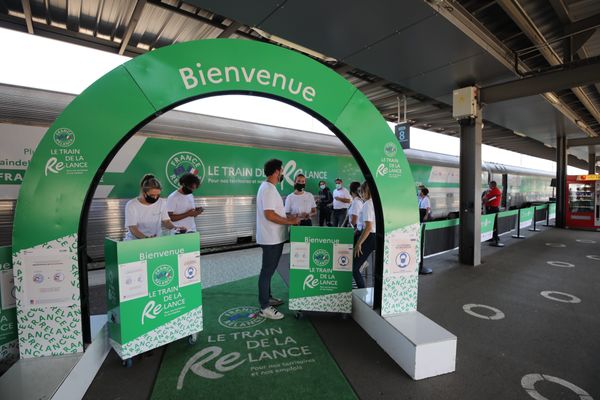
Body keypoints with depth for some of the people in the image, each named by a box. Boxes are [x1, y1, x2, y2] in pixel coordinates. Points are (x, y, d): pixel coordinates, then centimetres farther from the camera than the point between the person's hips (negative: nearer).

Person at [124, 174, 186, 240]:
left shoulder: (162, 203, 2)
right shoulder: (131, 205, -9)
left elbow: (166, 221, 2)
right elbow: (132, 228, -14)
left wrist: (175, 227, -18)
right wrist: (146, 238, -31)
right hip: (135, 241, -2)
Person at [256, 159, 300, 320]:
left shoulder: (269, 187, 13)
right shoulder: (268, 189, -20)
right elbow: (269, 214, -27)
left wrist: (288, 218, 12)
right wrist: (289, 221, -19)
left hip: (274, 238, 10)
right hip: (271, 239, -10)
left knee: (269, 269, 20)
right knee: (267, 270, -1)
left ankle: (267, 297, 35)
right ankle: (265, 308, 10)